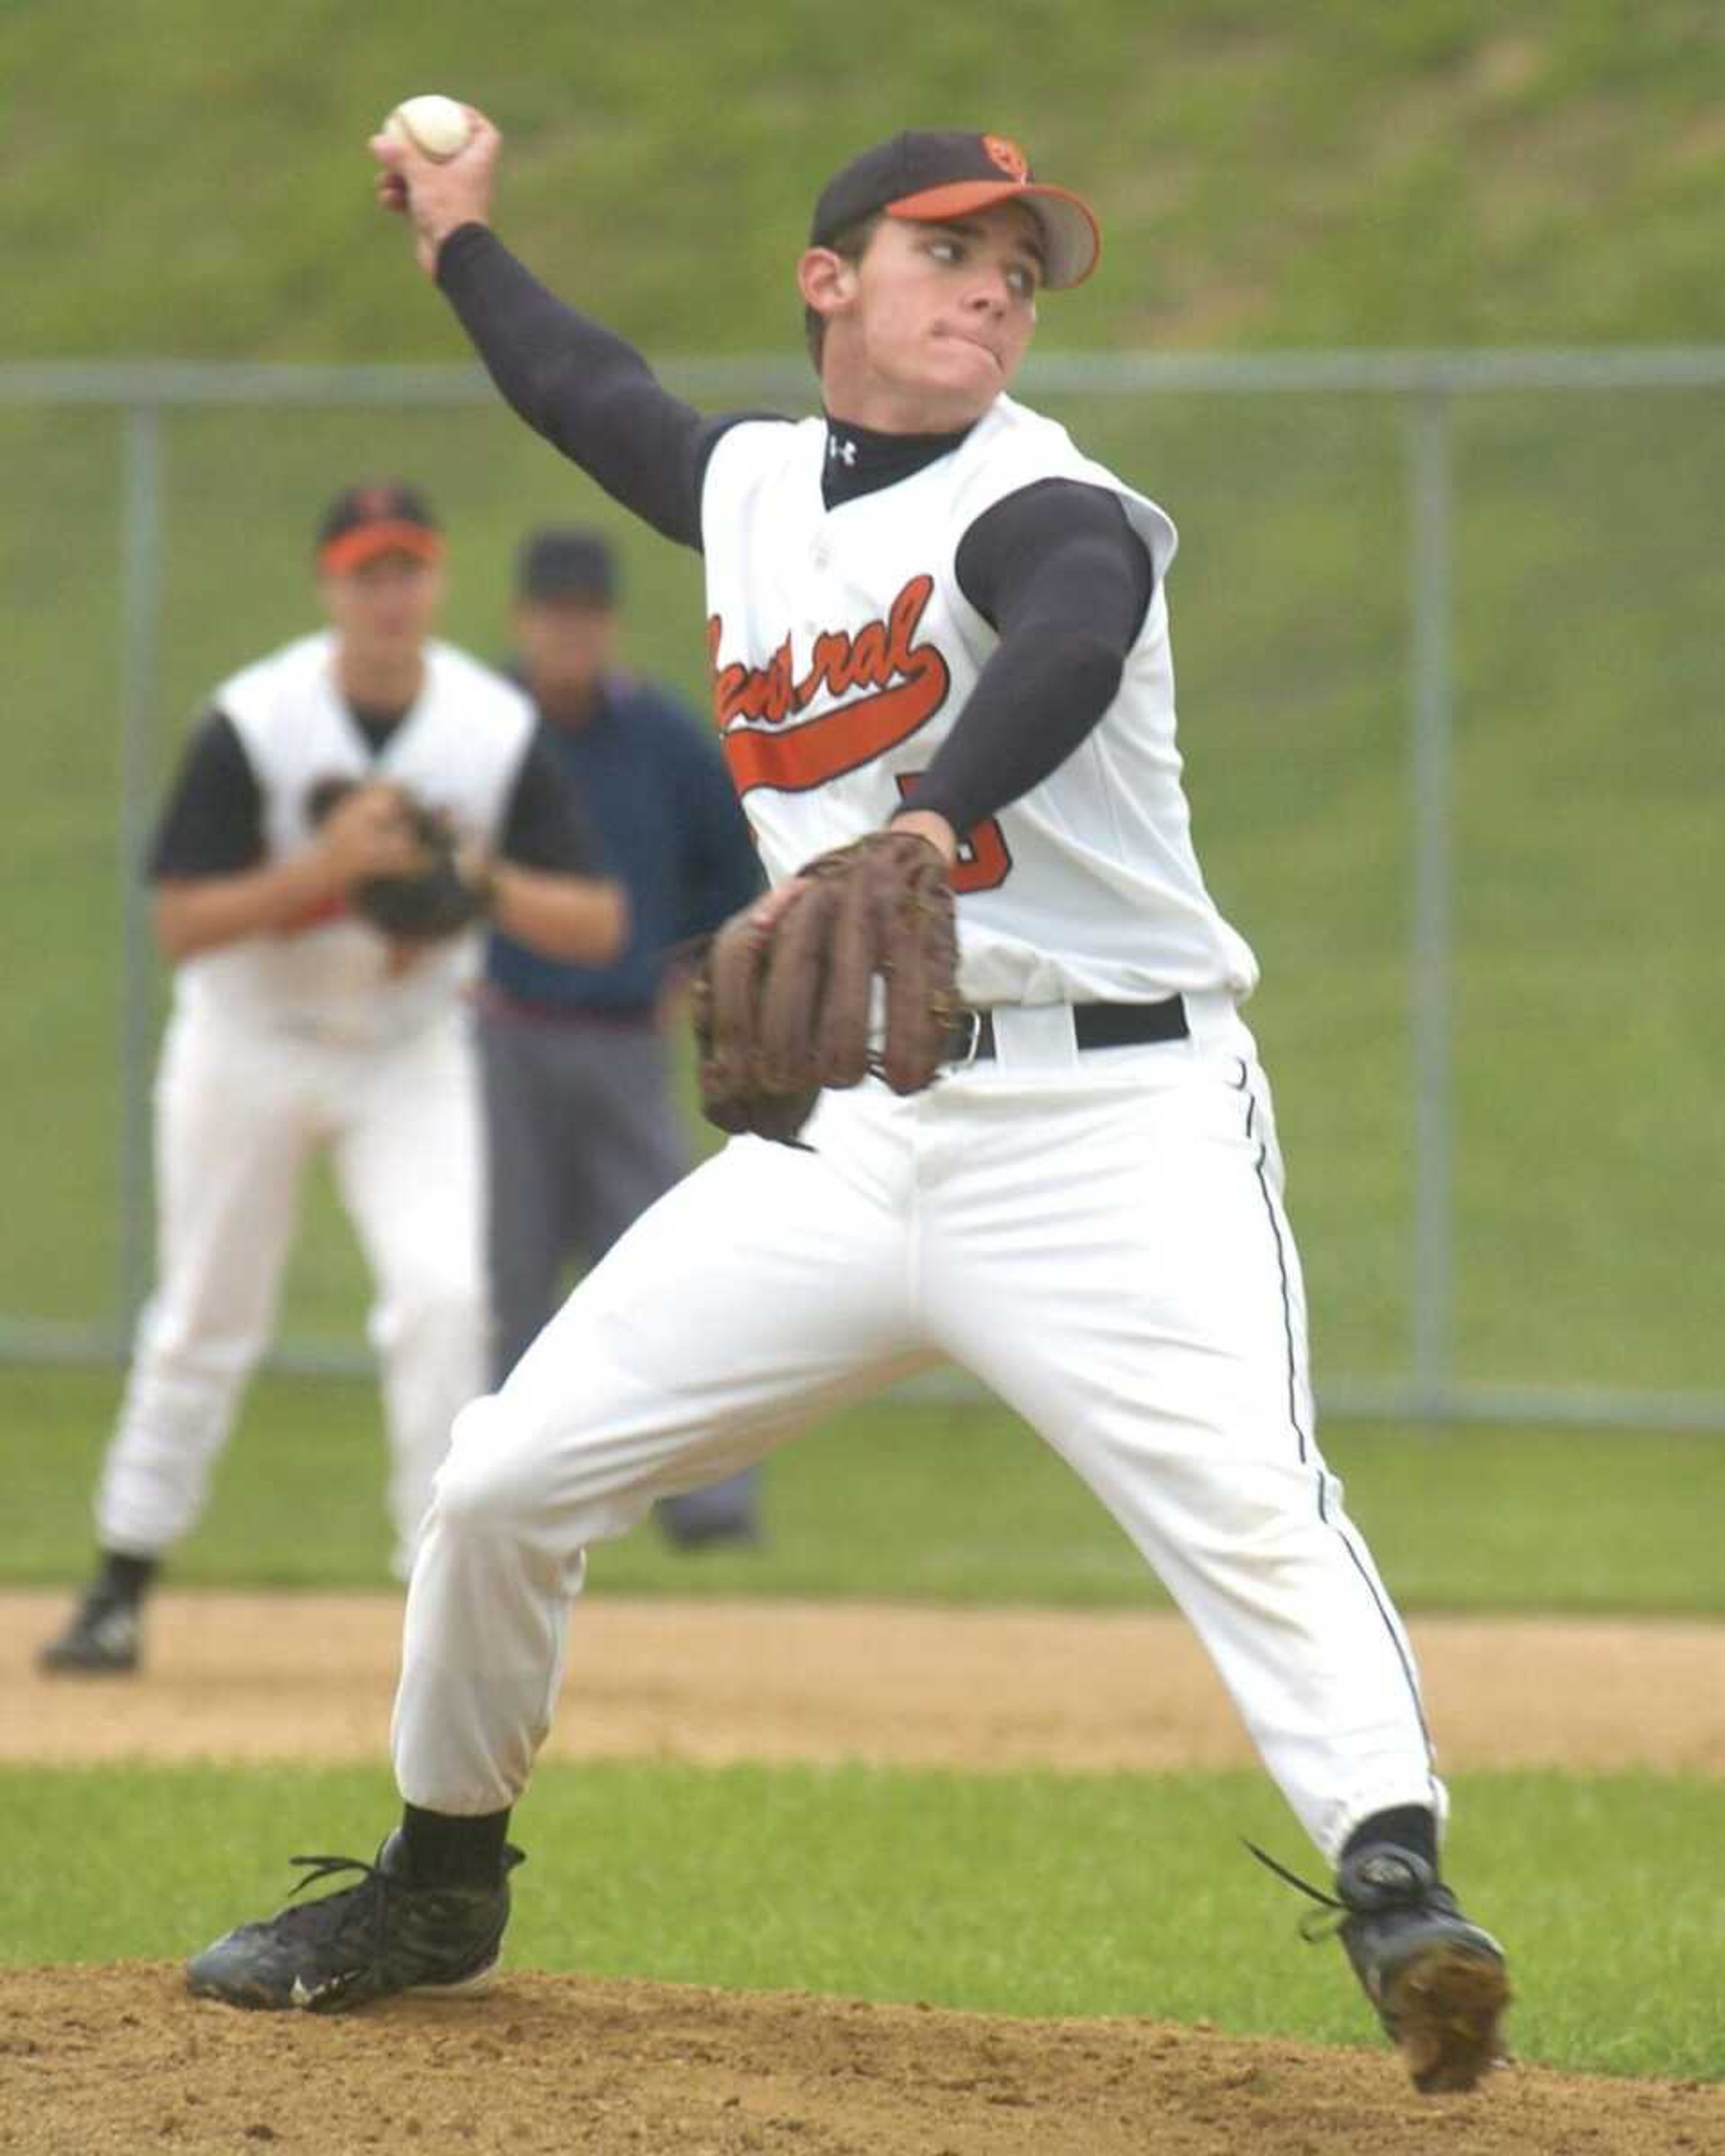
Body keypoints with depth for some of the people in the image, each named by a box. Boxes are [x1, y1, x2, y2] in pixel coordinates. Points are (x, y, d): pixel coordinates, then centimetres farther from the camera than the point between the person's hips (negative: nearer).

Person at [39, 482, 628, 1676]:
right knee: (206, 1322, 7)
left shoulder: (502, 731, -12)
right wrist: (325, 867, -32)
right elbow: (182, 925, -19)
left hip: (414, 1052, 1)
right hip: (251, 1044, -1)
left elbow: (599, 923, -11)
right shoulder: (253, 723, -17)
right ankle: (122, 1588, 20)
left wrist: (483, 879, -30)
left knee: (444, 1296, -18)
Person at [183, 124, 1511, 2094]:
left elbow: (1073, 643, -37)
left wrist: (916, 835, -55)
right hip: (845, 1136, 7)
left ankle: (1396, 1888, -38)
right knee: (505, 1482, 7)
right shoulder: (752, 482, 12)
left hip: (1110, 1130, -7)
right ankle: (438, 1893, 27)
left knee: (1248, 1506, -29)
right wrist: (460, 237, 48)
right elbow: (598, 400, 38)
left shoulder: (1041, 508, -11)